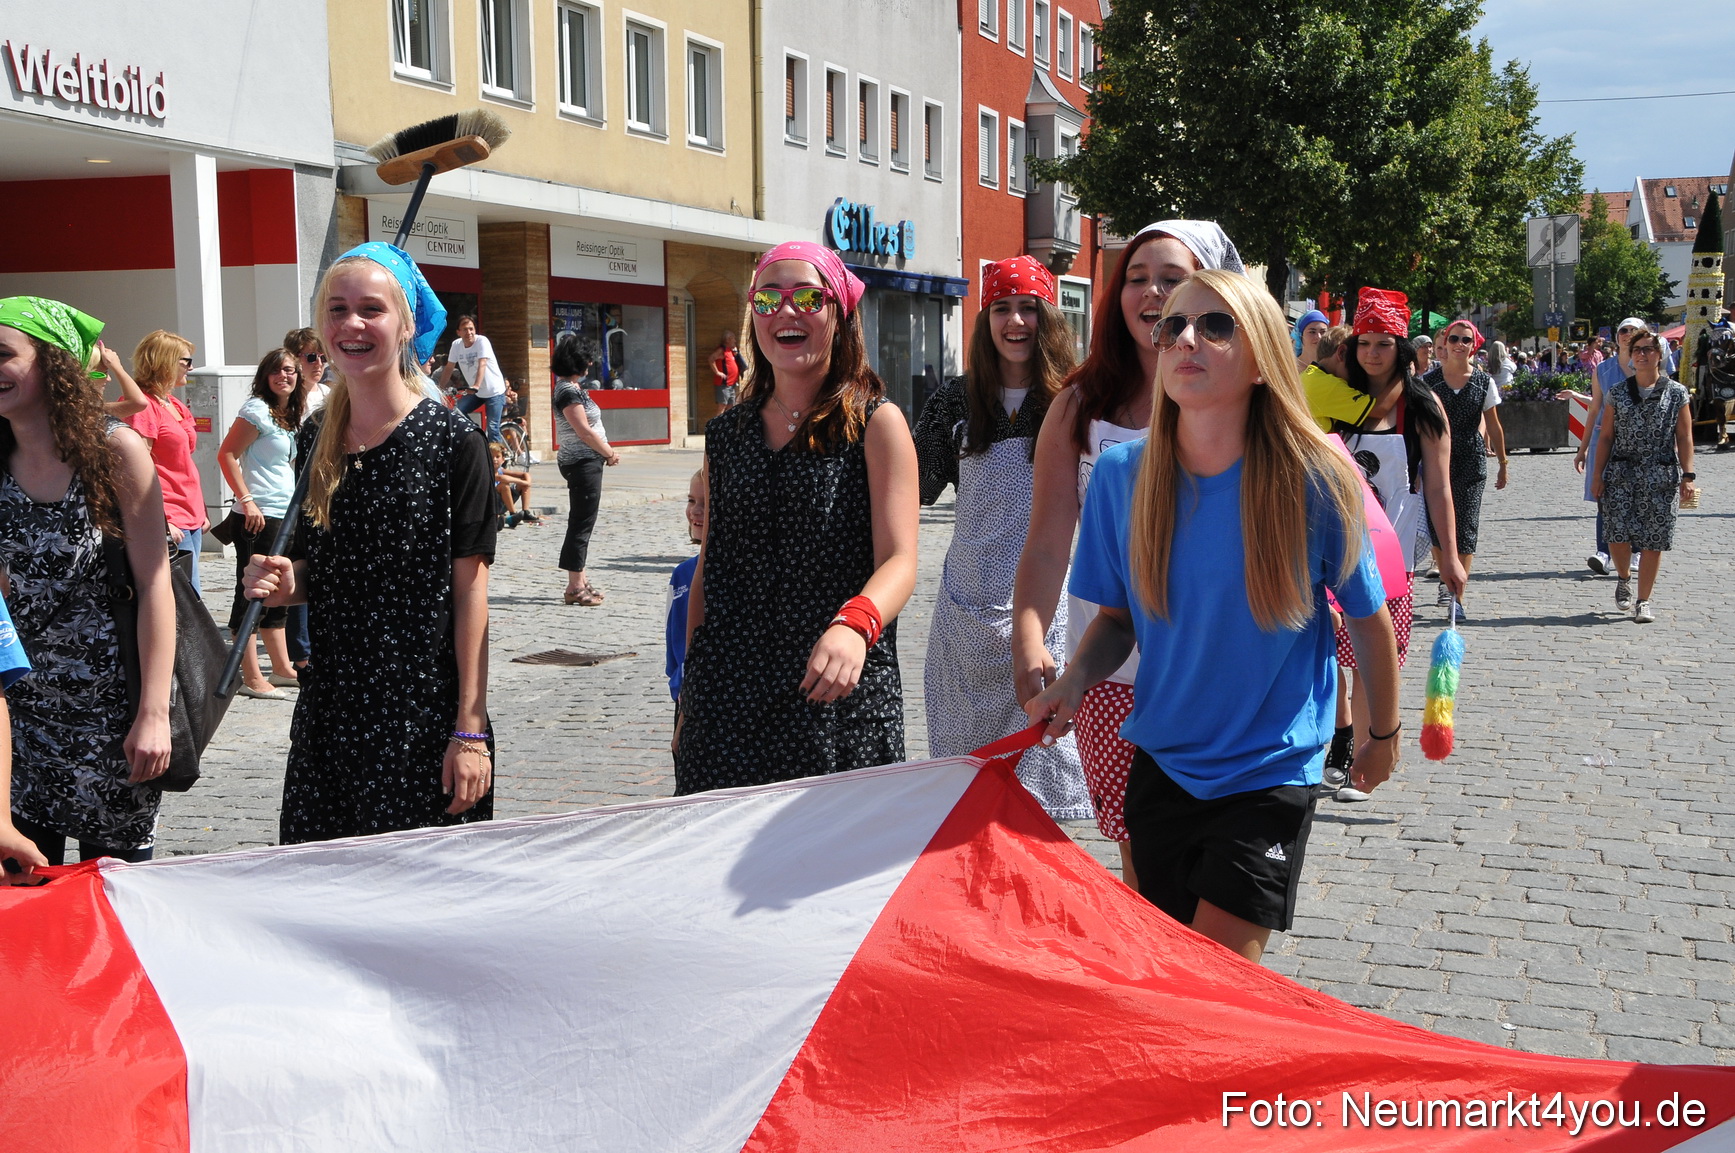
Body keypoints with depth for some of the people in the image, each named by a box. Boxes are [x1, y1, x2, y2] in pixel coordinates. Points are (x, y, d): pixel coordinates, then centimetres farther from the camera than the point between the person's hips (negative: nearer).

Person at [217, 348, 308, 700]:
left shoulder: (292, 415, 15)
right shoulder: (257, 409, -10)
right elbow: (227, 454, -15)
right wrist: (246, 500, -20)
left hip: (285, 515, 9)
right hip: (259, 515, -9)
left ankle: (282, 668, 25)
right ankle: (252, 678, -3)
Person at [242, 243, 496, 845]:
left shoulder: (452, 441, -9)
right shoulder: (315, 437, 8)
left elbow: (470, 592, -10)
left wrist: (470, 729, -13)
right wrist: (285, 583, -5)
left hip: (424, 712, -5)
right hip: (329, 707, 5)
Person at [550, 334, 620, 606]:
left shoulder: (573, 387, 13)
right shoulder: (568, 392, -17)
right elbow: (585, 432, -19)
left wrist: (606, 451, 4)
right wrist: (610, 453, -7)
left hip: (586, 462, 10)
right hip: (582, 463, -10)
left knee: (581, 523, 14)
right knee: (581, 524, -7)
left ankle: (579, 581, 21)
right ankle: (575, 587, -3)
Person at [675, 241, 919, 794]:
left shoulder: (876, 423, -2)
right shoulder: (726, 434, 10)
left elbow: (899, 559, -13)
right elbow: (708, 571, 15)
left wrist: (853, 625, -34)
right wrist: (688, 703, 13)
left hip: (839, 704, -3)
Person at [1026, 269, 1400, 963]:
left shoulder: (1314, 480, -16)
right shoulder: (1122, 474, -9)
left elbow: (1368, 617, -1)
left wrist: (1383, 735, 11)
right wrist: (1073, 682, -15)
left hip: (1270, 774, -3)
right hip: (1161, 767, 4)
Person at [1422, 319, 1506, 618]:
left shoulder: (1484, 382, 4)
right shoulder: (1429, 380, 1)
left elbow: (1494, 427, 12)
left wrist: (1502, 464, 14)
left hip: (1471, 459, 0)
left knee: (1466, 525, -6)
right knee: (1437, 523, 2)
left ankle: (1457, 595, -7)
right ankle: (1445, 581, 26)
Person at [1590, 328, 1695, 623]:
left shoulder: (1676, 393, 4)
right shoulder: (1618, 393, 8)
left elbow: (1684, 437, 3)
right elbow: (1606, 436, 9)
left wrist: (1687, 475, -5)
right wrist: (1598, 475, 4)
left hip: (1661, 476, -1)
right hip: (1622, 473, 1)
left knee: (1653, 540, -1)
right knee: (1618, 532, -12)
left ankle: (1644, 601, 11)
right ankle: (1624, 578, 19)